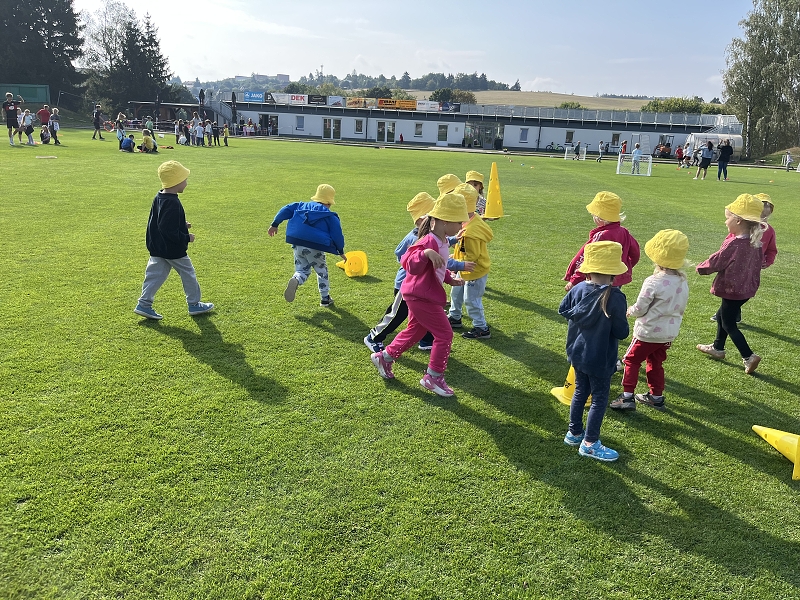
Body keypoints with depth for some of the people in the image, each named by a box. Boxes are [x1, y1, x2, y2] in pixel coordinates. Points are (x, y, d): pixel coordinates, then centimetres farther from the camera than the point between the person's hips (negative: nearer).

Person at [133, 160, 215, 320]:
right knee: (188, 275, 9)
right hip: (174, 251, -9)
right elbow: (169, 231, -29)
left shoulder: (158, 198, 5)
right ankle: (194, 304, 21)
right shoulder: (172, 203, -26)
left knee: (155, 275, 14)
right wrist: (187, 238, -18)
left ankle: (144, 304, 14)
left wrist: (182, 226, 13)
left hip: (158, 249, 9)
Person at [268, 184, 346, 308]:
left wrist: (275, 224, 15)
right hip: (315, 247, -3)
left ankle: (295, 280, -21)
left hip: (297, 245, 3)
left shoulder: (302, 206, 18)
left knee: (302, 270, 15)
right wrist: (341, 251, 16)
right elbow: (337, 235, 4)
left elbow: (286, 210, 11)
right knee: (322, 271, 18)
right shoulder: (330, 216, 5)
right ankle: (325, 299, 22)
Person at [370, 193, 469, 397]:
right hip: (421, 296, -10)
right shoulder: (429, 241, -24)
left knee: (414, 331, 21)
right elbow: (410, 264, -34)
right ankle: (433, 377, 7)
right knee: (444, 334, -4)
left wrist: (450, 279, 12)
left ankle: (384, 357, 34)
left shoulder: (442, 242, 8)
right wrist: (426, 253, -50)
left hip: (421, 296, 10)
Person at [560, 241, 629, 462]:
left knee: (580, 392, 21)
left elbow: (563, 310, 4)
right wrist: (621, 327, 2)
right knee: (599, 398, 8)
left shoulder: (579, 288, -8)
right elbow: (621, 332, -18)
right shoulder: (614, 298, -23)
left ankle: (574, 433, 33)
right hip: (600, 358, -6)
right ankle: (589, 444, 15)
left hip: (577, 353, 6)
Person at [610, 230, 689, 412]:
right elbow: (681, 308, 8)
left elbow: (640, 308, -16)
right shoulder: (683, 281, -2)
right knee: (656, 362, 22)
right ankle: (656, 396, 31)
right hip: (669, 333, 7)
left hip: (648, 332, -7)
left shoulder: (653, 282, -23)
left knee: (632, 360, 7)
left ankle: (627, 397, 4)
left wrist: (629, 311, 4)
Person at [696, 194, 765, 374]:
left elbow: (716, 261, -16)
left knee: (729, 324, 5)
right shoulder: (755, 241, 0)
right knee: (722, 315, 24)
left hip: (733, 290, -9)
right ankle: (718, 348, 38)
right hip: (747, 288, 9)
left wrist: (701, 268, 2)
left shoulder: (734, 244, -26)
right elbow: (760, 261, 12)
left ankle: (749, 356, 1)